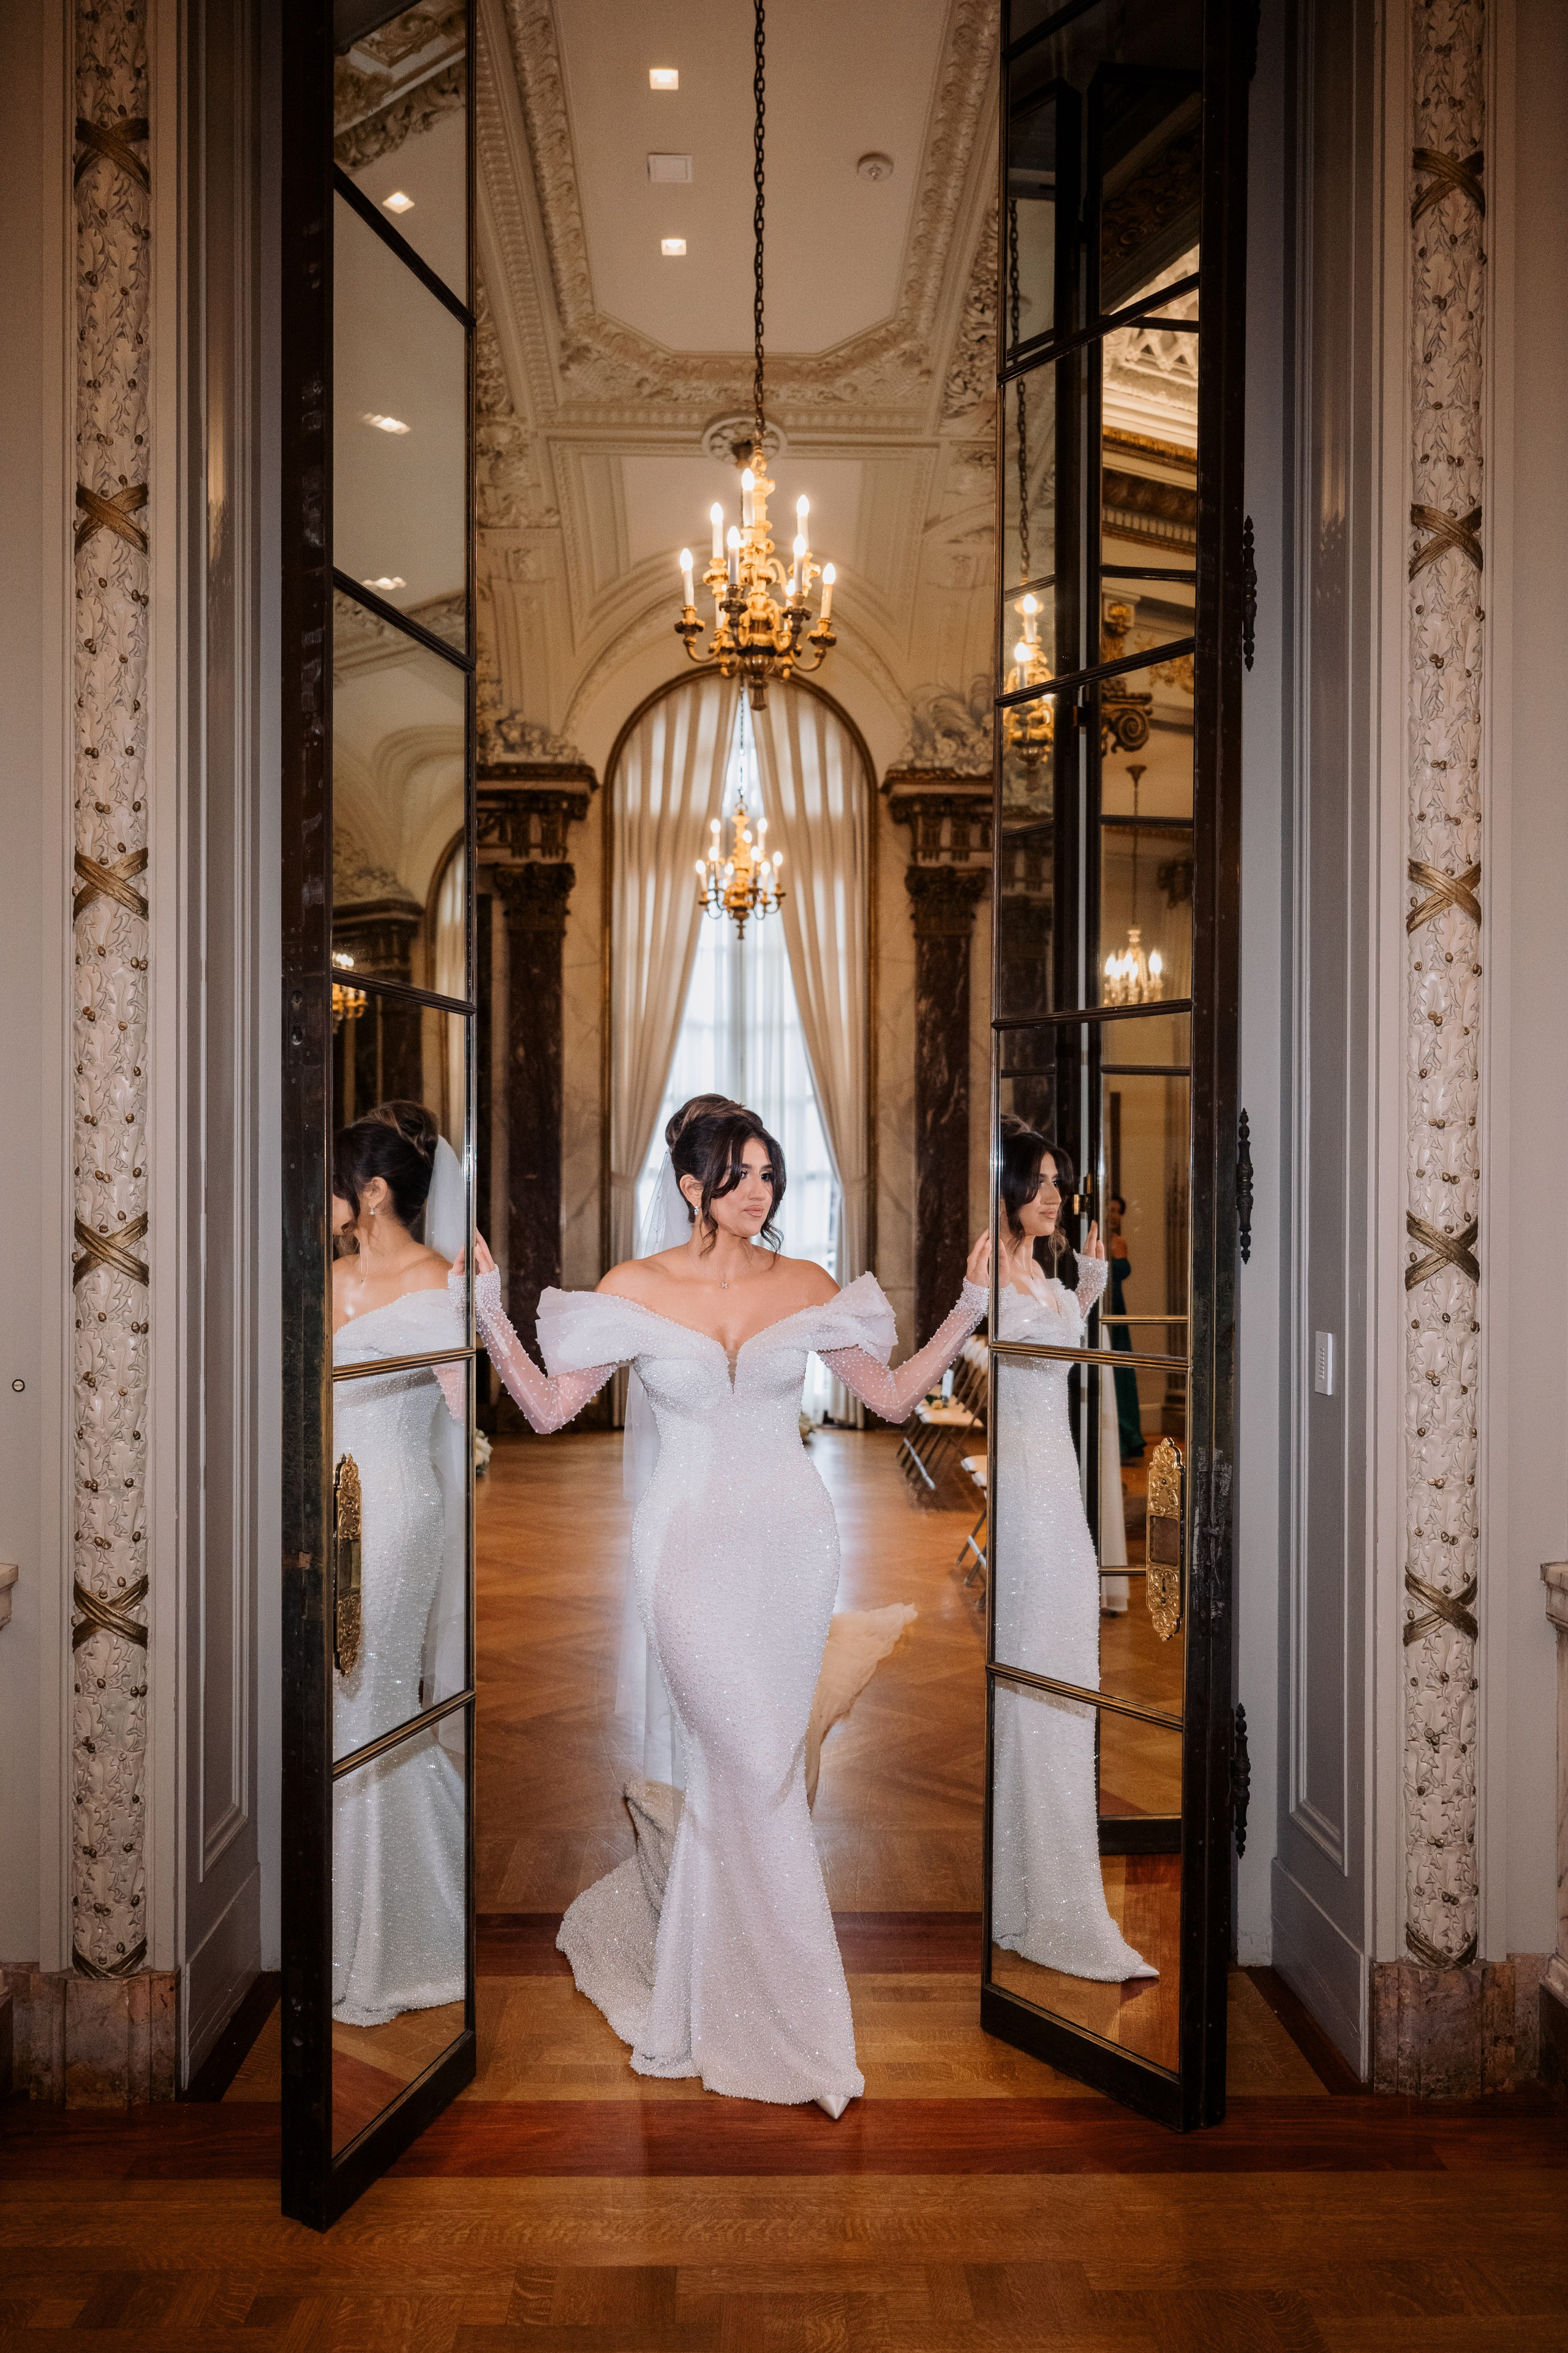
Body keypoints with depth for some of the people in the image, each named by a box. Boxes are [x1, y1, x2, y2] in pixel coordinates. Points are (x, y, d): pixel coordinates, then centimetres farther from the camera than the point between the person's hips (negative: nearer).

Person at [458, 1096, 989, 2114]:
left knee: (739, 1766, 8)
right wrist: (490, 1313, -12)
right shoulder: (635, 1288, -3)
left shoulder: (806, 1284, 2)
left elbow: (893, 1394, 7)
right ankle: (794, 2018, 13)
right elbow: (550, 1407, -1)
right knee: (758, 1768, -4)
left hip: (793, 1544, 3)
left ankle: (632, 1916, 37)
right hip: (691, 1545, -2)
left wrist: (971, 1309, -2)